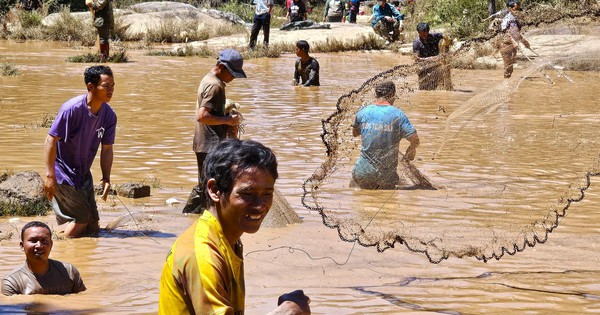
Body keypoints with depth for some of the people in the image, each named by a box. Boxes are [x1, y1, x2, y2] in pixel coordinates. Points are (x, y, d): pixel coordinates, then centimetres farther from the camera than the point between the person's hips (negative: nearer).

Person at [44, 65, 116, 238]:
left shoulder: (109, 115, -4)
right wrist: (50, 175, -24)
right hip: (63, 174, -7)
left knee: (93, 227, 8)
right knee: (81, 218, -12)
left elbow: (106, 148, 5)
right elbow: (51, 140, -21)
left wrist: (106, 178, -5)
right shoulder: (72, 109, -23)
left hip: (84, 174, 7)